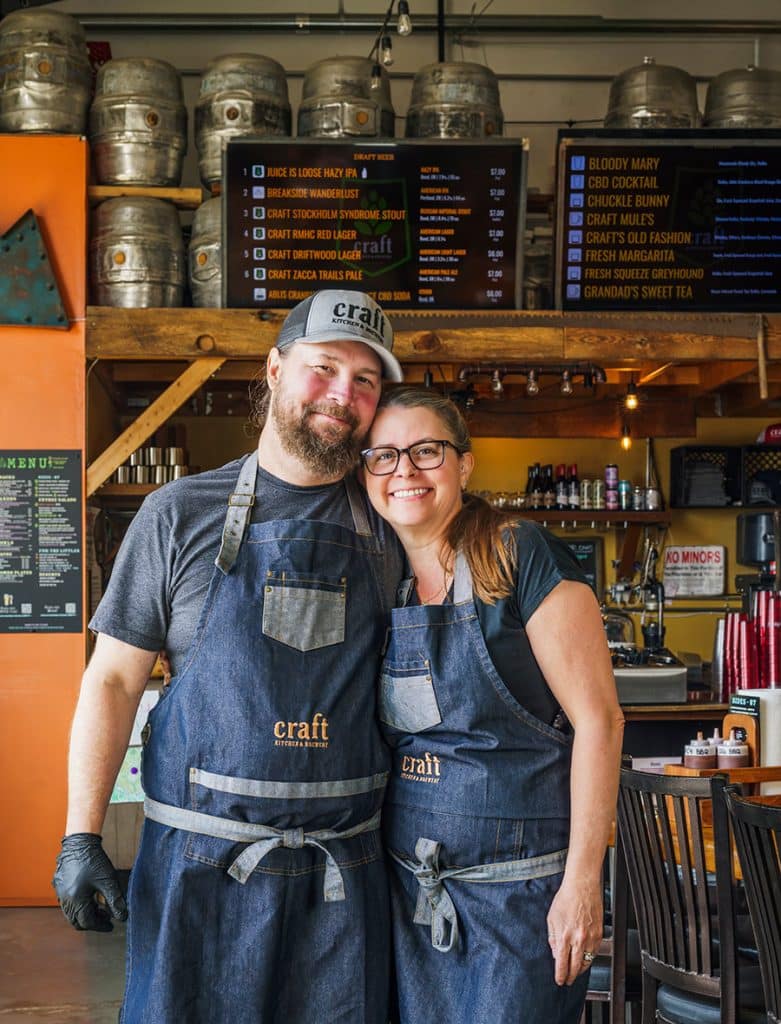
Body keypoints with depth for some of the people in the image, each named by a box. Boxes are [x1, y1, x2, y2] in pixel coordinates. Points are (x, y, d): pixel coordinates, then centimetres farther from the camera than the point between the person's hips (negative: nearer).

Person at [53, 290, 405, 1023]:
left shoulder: (390, 531, 5)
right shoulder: (182, 514, -1)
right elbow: (114, 678, 0)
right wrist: (81, 835, -6)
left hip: (344, 872, 2)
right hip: (200, 863, -2)